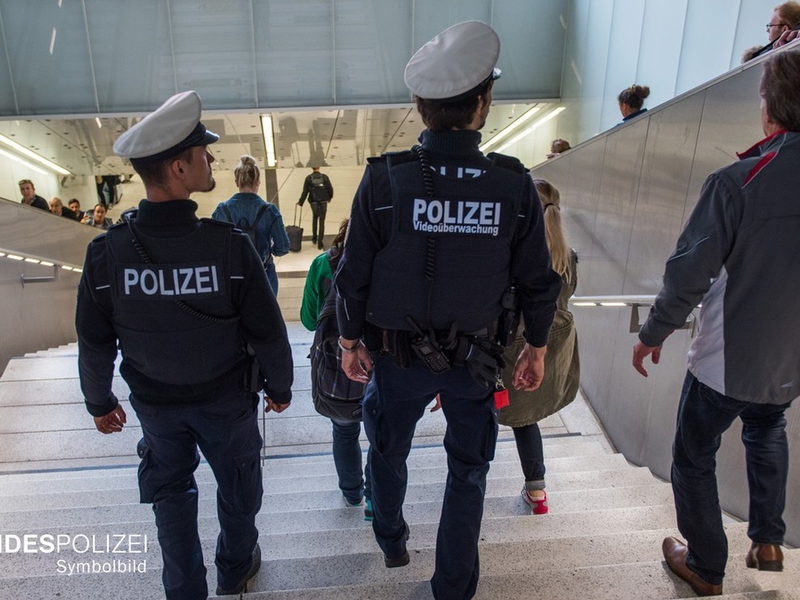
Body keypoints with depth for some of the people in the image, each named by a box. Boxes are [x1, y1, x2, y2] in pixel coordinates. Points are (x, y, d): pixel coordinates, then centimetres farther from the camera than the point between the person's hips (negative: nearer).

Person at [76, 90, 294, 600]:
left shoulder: (107, 252, -19)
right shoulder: (230, 246, -27)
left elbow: (95, 343, -8)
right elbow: (267, 332, -19)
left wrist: (99, 402, 10)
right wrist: (281, 388, 0)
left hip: (154, 401, 2)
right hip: (226, 398, -1)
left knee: (171, 492, 23)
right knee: (238, 483, 24)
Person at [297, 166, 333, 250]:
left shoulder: (308, 178, -6)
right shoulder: (324, 177, -6)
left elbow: (305, 192, -7)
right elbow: (330, 189, -2)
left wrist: (300, 202, 5)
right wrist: (330, 197, 18)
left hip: (314, 202, 1)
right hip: (323, 202, -1)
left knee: (315, 217, 27)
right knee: (322, 222, 5)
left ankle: (314, 238, 28)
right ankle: (320, 243, 3)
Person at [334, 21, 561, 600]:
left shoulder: (383, 179, -17)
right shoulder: (515, 186, -14)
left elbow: (353, 278, -11)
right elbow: (539, 282, -5)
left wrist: (351, 341, 5)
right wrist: (537, 348, 10)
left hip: (397, 356, 0)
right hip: (474, 358, 0)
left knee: (389, 452, 27)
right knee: (467, 472, 20)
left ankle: (392, 542, 52)